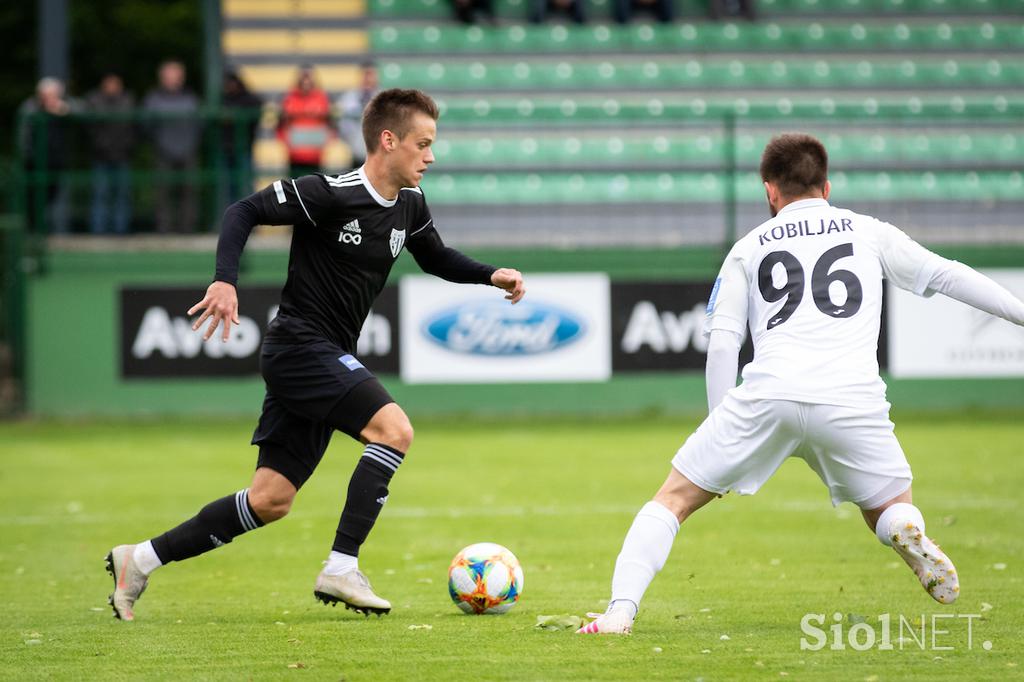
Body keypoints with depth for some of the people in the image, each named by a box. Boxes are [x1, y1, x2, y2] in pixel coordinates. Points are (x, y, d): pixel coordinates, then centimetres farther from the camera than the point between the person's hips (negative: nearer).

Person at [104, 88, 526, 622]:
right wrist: (225, 280, -27)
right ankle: (341, 569, -21)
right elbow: (244, 212, -15)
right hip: (299, 344, -9)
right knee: (394, 429, -23)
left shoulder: (409, 205, 9)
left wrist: (491, 275, 11)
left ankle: (139, 561, 15)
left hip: (328, 360, 9)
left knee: (270, 501, 7)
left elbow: (435, 258, 26)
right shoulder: (330, 195, -16)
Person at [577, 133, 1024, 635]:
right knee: (892, 510, 23)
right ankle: (909, 535, -14)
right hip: (853, 400, 1)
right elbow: (945, 276, 20)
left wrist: (721, 435, 16)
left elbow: (721, 344, 13)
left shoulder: (748, 249, 21)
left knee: (673, 500, 11)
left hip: (767, 394, 0)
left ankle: (620, 610, -8)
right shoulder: (869, 232, 21)